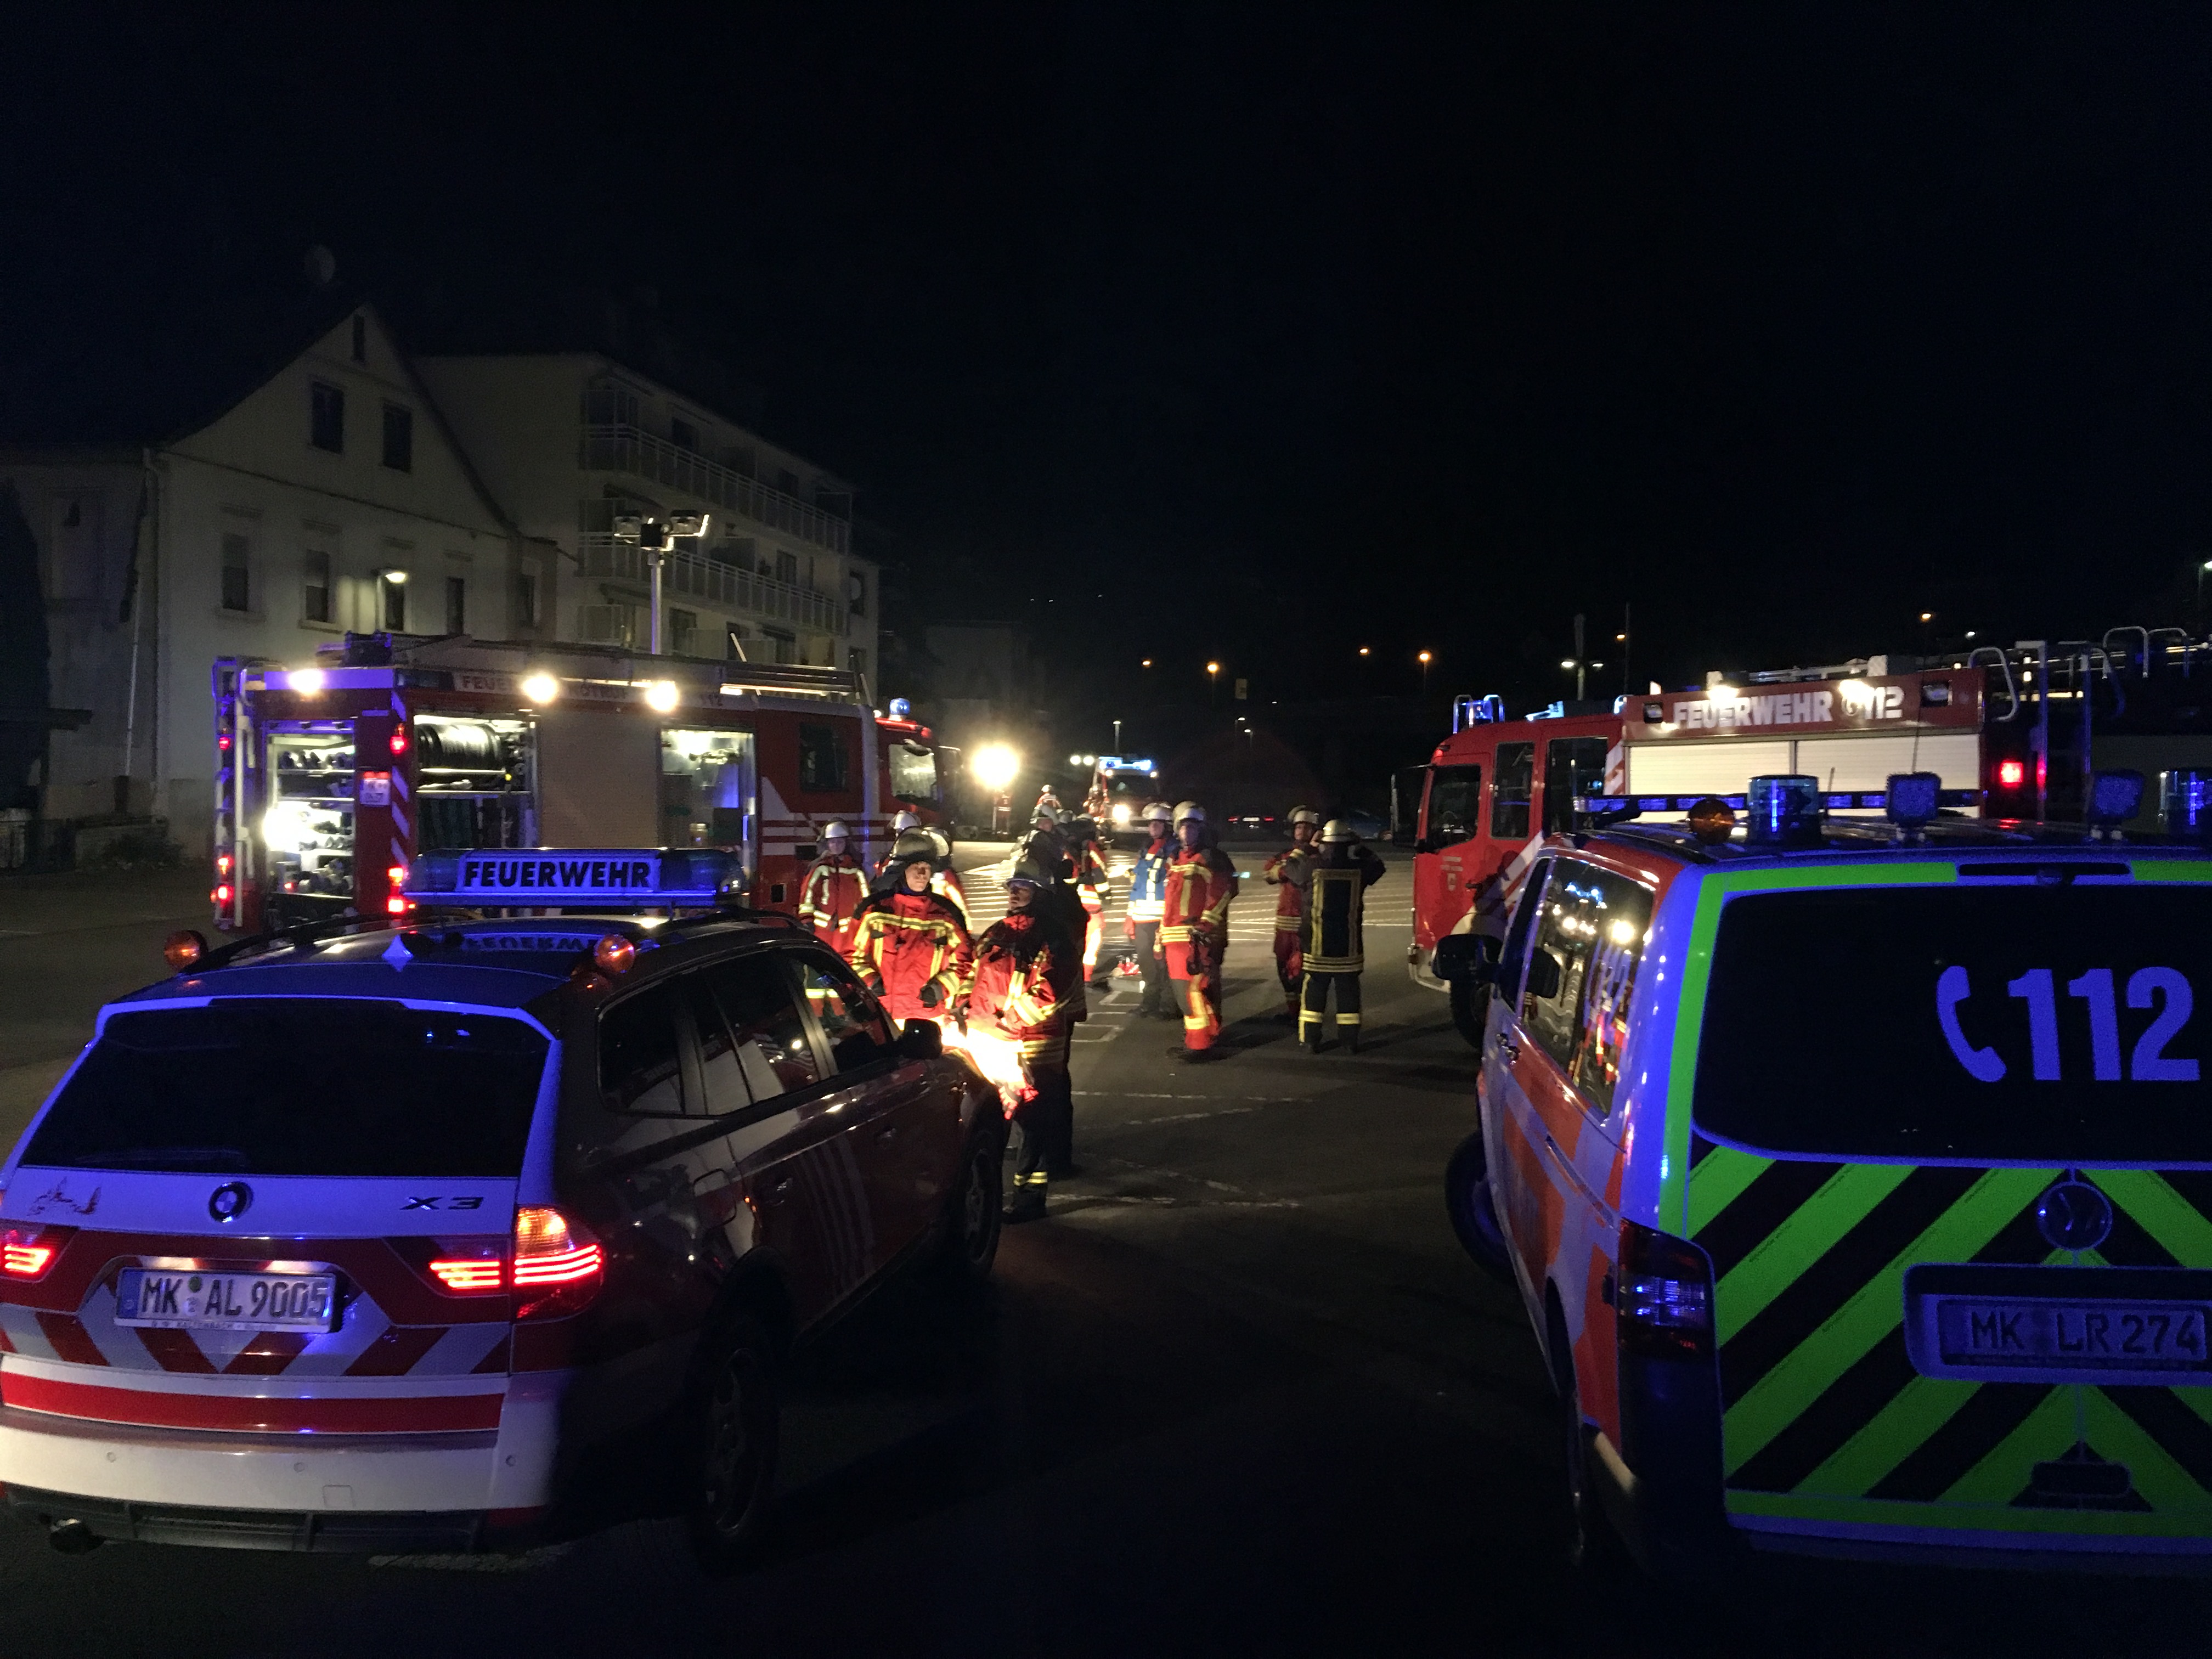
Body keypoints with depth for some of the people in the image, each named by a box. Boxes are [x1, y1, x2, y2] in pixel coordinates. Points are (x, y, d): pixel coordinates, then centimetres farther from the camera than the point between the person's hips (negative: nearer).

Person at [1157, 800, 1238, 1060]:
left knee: (1197, 988, -14)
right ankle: (1193, 1040, 23)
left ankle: (1204, 1045, -12)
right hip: (1175, 938, 9)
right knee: (1185, 989, 13)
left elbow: (1223, 892, -15)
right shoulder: (1175, 860, 22)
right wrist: (1161, 935, 23)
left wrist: (1206, 925, -21)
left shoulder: (1212, 858, -3)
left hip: (1199, 938, -9)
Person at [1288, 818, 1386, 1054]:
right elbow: (1377, 866, 16)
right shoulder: (1358, 870, -6)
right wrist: (1360, 849, 23)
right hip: (1349, 946, 1)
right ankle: (1351, 1041, 9)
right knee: (1348, 991, 8)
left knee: (1314, 991, 7)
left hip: (1316, 946, -1)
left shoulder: (1311, 869, -10)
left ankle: (1311, 1041, 7)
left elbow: (1290, 873, 12)